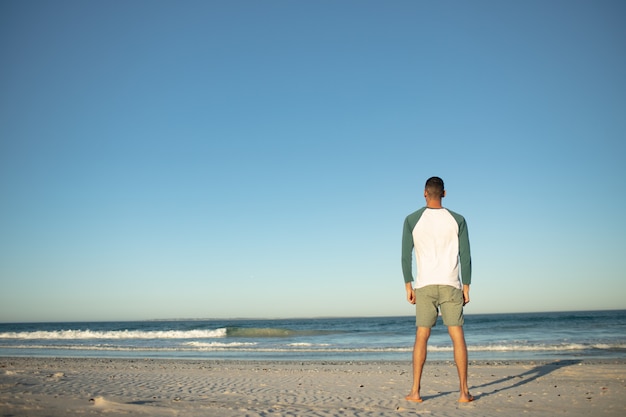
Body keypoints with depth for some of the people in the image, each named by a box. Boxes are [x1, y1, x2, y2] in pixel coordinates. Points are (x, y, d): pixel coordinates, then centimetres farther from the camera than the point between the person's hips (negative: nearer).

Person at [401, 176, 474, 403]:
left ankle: (415, 391, 3)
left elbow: (406, 255, -2)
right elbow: (465, 256, -1)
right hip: (451, 285, 0)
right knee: (458, 336, 2)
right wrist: (466, 287, 4)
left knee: (421, 337, 5)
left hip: (424, 285, 0)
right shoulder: (457, 220, 2)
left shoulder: (412, 219, 0)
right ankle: (464, 391, 0)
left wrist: (408, 286, 3)